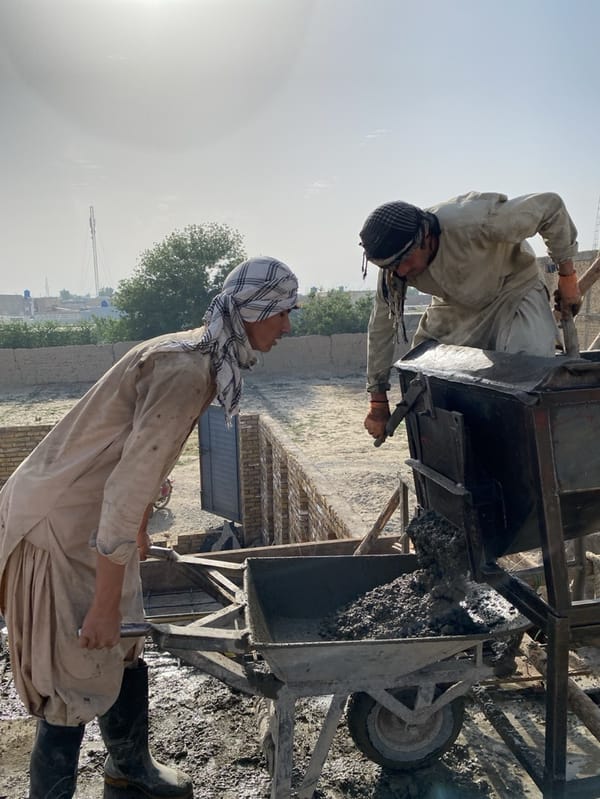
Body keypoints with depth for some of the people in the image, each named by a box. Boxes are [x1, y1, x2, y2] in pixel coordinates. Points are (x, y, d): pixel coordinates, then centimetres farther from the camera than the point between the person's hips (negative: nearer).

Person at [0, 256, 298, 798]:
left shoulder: (198, 355, 4)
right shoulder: (185, 372, -26)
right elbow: (130, 485, -28)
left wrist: (139, 533, 24)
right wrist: (107, 601, -22)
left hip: (94, 517, 9)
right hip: (61, 526, -9)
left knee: (124, 649, 21)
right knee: (79, 677, 4)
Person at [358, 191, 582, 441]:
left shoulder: (474, 223, -38)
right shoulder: (395, 267, -22)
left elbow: (550, 206, -26)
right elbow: (381, 326, -12)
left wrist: (567, 276, -16)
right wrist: (378, 401, -9)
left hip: (513, 291, -4)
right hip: (455, 308, 5)